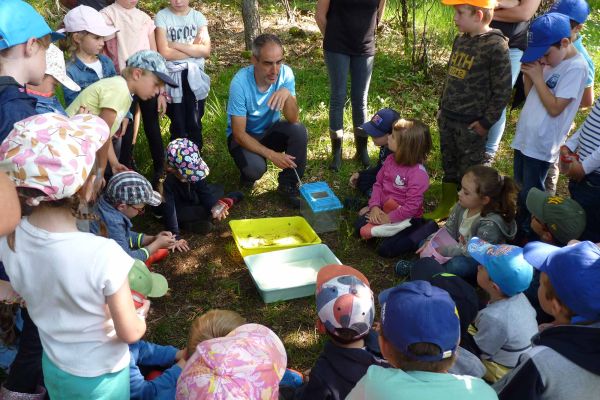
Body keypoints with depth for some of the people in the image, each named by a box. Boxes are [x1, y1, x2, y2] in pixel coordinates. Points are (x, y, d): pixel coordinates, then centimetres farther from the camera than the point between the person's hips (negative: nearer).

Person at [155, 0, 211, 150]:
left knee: (195, 124, 8)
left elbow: (206, 51, -7)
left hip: (195, 77, 2)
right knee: (178, 126, 6)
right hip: (172, 76, -2)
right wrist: (194, 49, -7)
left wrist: (175, 44, -10)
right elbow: (164, 52, -13)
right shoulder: (162, 16, -4)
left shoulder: (198, 17, 4)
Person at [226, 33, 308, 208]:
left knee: (299, 131, -26)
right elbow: (239, 133, -25)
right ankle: (249, 173, 7)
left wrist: (287, 94, -41)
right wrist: (271, 154, -35)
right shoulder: (240, 83, -28)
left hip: (270, 130, 4)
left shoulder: (285, 73, -19)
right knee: (255, 167, -33)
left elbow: (294, 120, -22)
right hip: (243, 135, -3)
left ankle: (288, 185, -7)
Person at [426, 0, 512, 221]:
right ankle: (444, 207, 33)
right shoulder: (460, 40, 6)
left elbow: (502, 91, -14)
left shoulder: (496, 46, -16)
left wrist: (486, 122, -13)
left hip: (471, 124, -7)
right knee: (449, 167, 19)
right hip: (447, 119, 7)